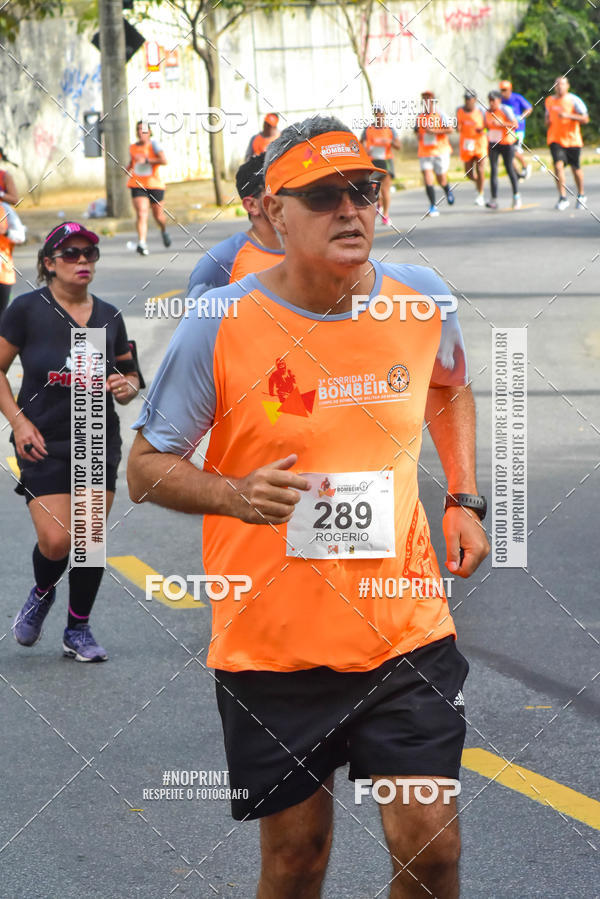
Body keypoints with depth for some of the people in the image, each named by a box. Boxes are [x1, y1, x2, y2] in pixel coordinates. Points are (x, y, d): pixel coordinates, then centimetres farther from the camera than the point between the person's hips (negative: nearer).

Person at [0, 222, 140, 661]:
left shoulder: (109, 317, 6)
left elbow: (129, 372, 18)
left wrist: (127, 387, -5)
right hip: (44, 443, -3)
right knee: (56, 540, -12)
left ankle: (79, 630, 20)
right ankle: (42, 594, 23)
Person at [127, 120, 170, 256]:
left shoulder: (153, 144, -6)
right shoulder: (132, 147, 9)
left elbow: (164, 161, -19)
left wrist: (146, 160, -24)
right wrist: (129, 168, 8)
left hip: (154, 184, -2)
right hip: (137, 185, 2)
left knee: (158, 216, 12)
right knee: (141, 214, -18)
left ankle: (164, 231, 46)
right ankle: (142, 243, -28)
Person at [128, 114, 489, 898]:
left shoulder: (422, 299, -2)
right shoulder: (220, 326, -12)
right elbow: (146, 466, -4)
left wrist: (464, 499, 11)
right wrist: (236, 495, -22)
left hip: (406, 629, 2)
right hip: (271, 647, -2)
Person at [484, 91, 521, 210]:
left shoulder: (505, 110, -11)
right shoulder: (488, 112, 7)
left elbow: (515, 125, -17)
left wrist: (501, 124, -26)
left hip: (507, 143, -5)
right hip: (493, 144, 5)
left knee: (509, 169, 2)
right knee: (493, 170, -6)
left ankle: (516, 196, 18)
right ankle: (493, 199, -11)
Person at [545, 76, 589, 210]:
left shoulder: (574, 100, -5)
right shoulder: (549, 101, 8)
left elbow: (585, 119, -10)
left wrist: (568, 115, -22)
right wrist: (548, 122, 2)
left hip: (572, 139, -2)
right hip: (555, 139, 2)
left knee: (576, 168, 9)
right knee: (558, 165, -17)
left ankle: (581, 196, 31)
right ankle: (563, 198, -17)